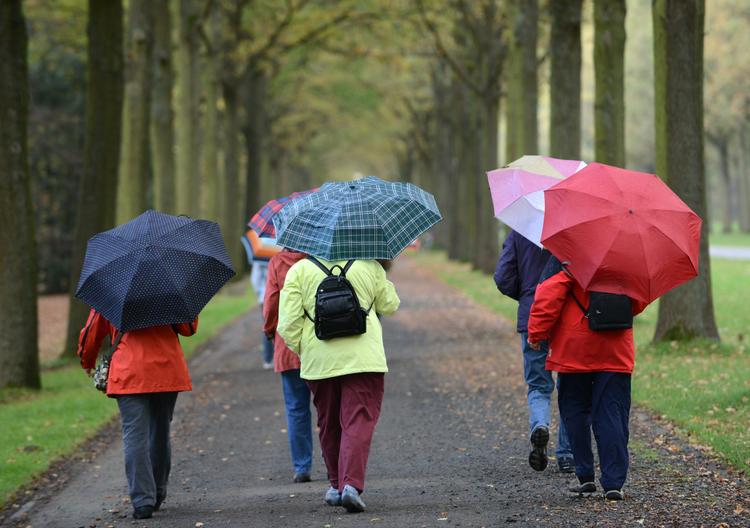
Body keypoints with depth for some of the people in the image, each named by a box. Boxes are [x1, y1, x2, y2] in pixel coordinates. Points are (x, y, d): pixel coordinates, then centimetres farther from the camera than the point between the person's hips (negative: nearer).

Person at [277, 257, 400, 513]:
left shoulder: (299, 270, 3)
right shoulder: (369, 265, 4)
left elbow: (288, 323, -3)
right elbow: (390, 305, 14)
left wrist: (301, 349, 11)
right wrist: (384, 281, 30)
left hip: (319, 363, 1)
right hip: (363, 357, -1)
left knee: (329, 425, 17)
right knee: (359, 422, -5)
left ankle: (337, 484, 27)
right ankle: (352, 484, -21)